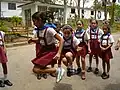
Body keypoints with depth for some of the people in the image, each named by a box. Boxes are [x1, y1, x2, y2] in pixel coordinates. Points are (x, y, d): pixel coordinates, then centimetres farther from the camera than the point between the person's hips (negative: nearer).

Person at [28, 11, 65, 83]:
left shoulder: (49, 30, -23)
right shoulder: (39, 30, -1)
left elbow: (61, 40, -24)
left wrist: (58, 53, -33)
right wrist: (32, 39, 3)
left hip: (51, 51, -8)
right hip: (44, 51, 8)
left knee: (36, 70, -17)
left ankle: (58, 70, -11)